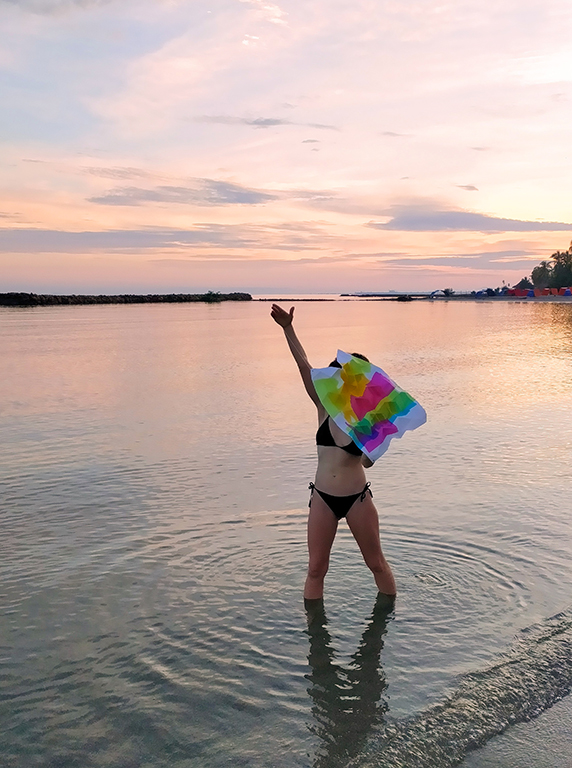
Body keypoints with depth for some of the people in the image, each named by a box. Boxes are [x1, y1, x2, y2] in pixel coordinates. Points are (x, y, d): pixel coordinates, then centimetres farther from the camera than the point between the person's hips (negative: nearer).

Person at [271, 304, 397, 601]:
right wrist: (288, 328, -20)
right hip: (323, 498, 2)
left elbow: (368, 462, -15)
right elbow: (304, 367, -13)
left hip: (357, 498, -2)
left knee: (377, 564, 13)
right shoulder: (324, 408, -4)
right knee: (316, 569, 7)